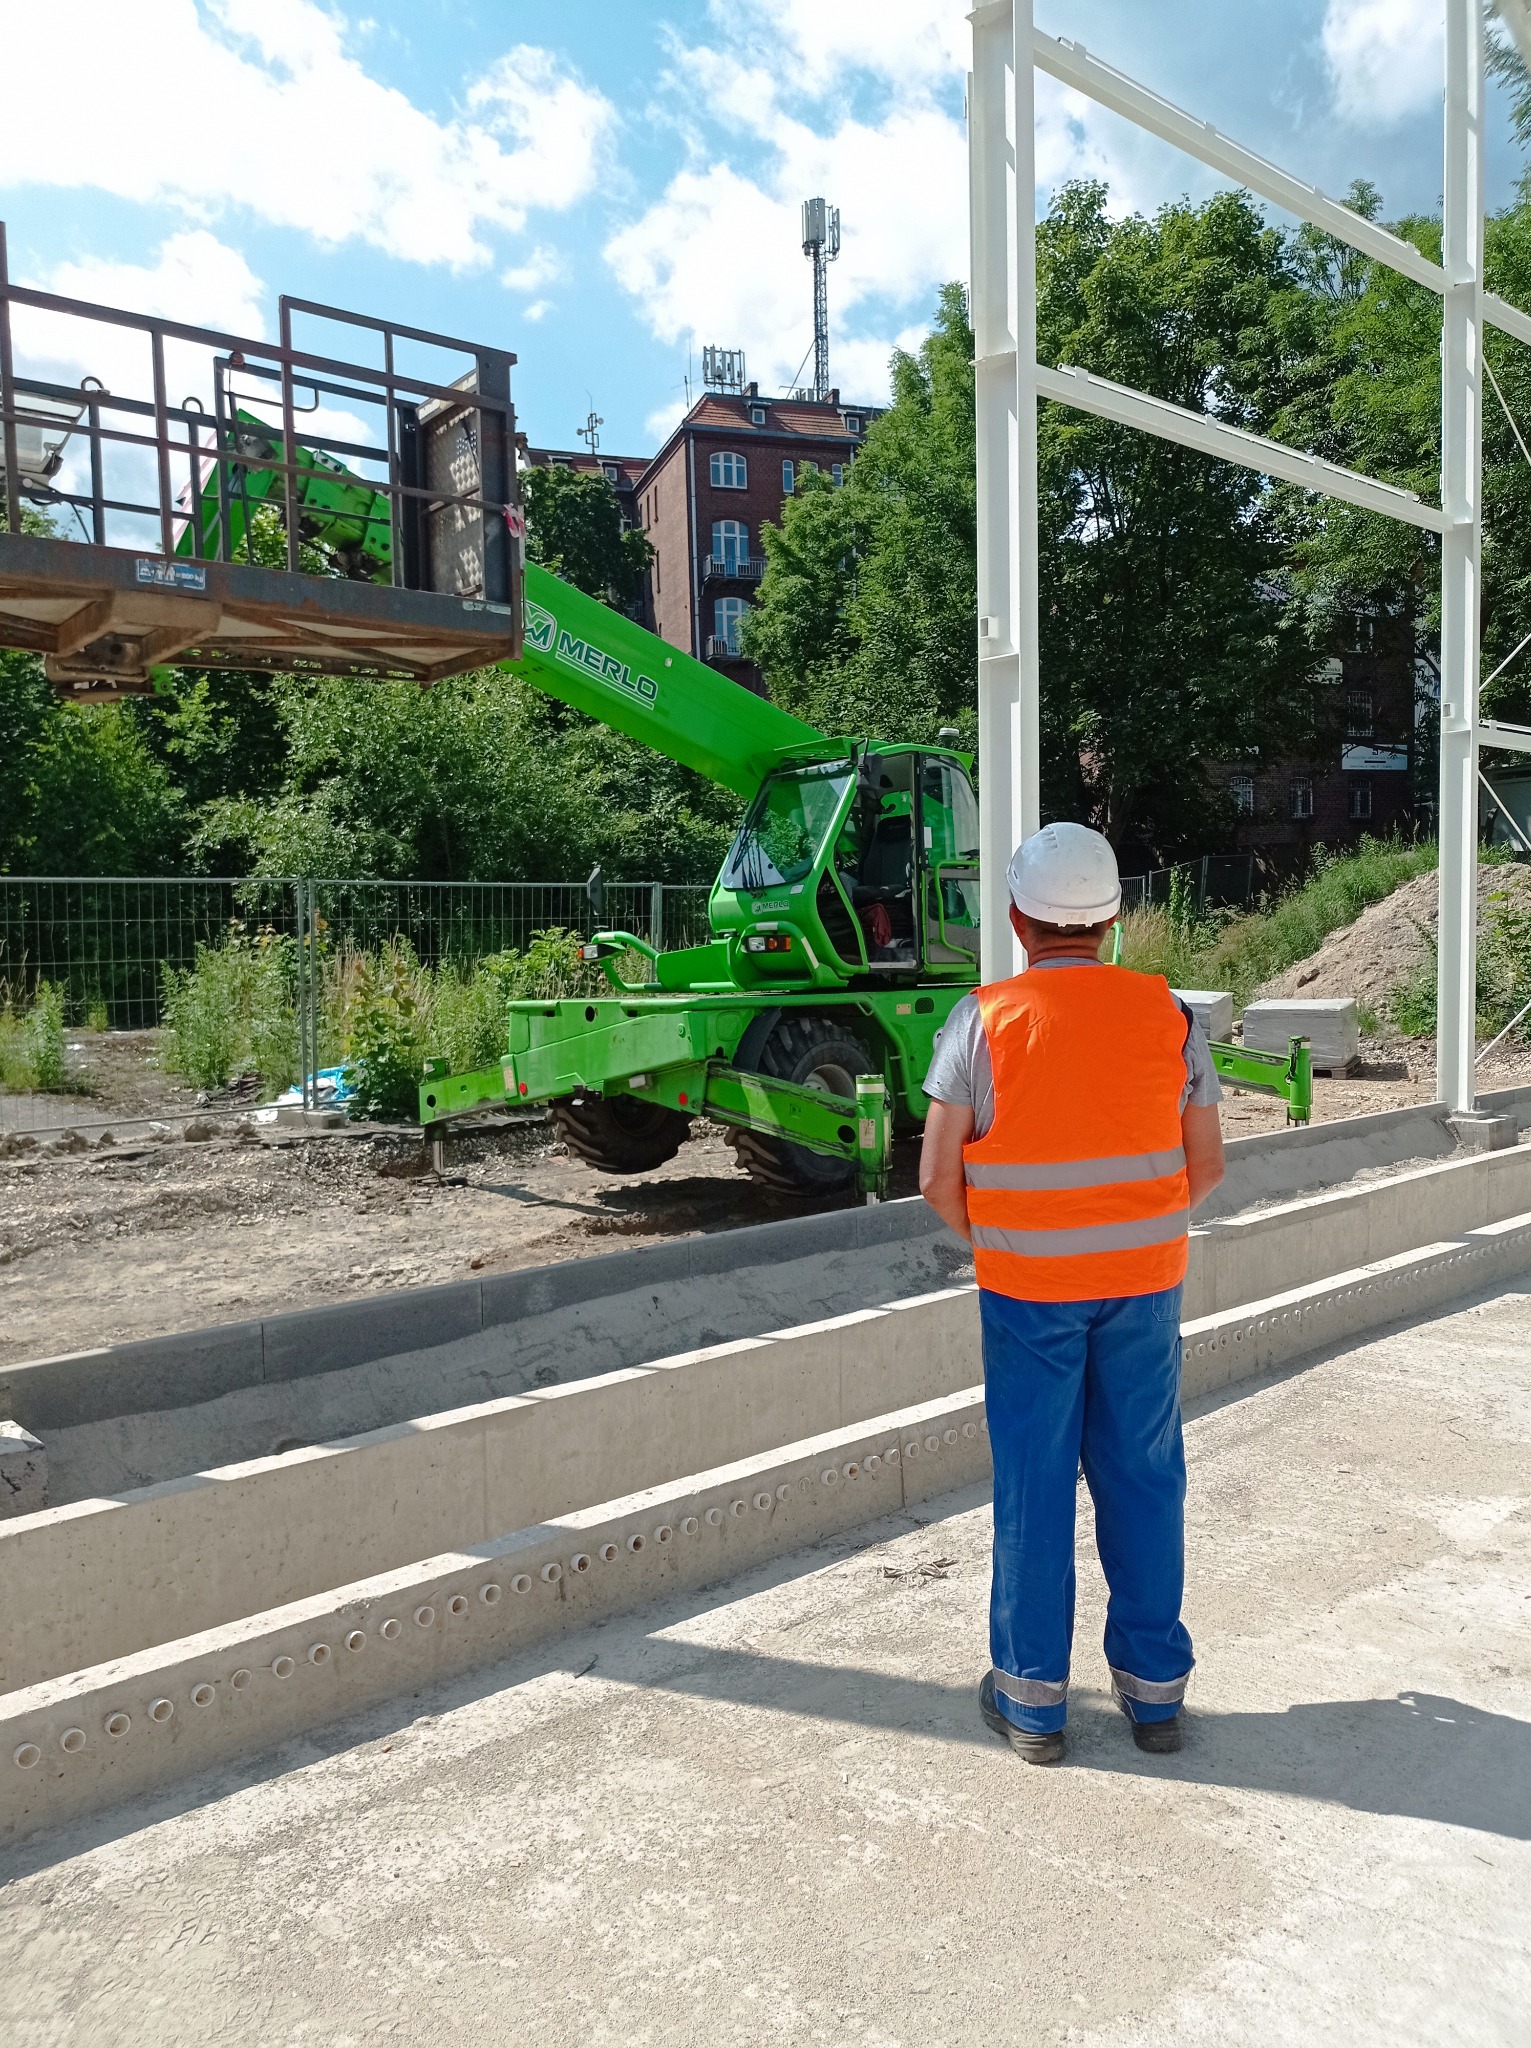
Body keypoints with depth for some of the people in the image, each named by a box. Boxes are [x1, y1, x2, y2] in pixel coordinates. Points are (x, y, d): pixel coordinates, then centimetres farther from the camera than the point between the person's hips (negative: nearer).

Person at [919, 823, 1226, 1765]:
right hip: (1145, 1284, 2)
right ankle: (1155, 1688, 26)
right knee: (1145, 1479, 14)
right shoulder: (1169, 1015, -3)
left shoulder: (983, 1020, -11)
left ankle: (1033, 1696, 21)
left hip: (1027, 1291, -2)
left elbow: (938, 1179, -11)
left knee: (1033, 1487, 9)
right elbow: (1207, 1166, 2)